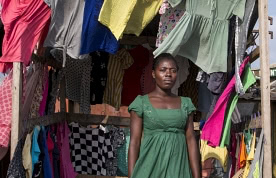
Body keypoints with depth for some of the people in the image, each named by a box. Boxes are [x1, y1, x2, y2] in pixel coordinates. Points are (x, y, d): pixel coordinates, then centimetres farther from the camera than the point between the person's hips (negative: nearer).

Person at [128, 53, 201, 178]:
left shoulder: (185, 103, 7)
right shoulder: (141, 102, -1)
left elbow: (191, 140, 4)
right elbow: (134, 142, -3)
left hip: (178, 168, 3)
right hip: (150, 167, -3)